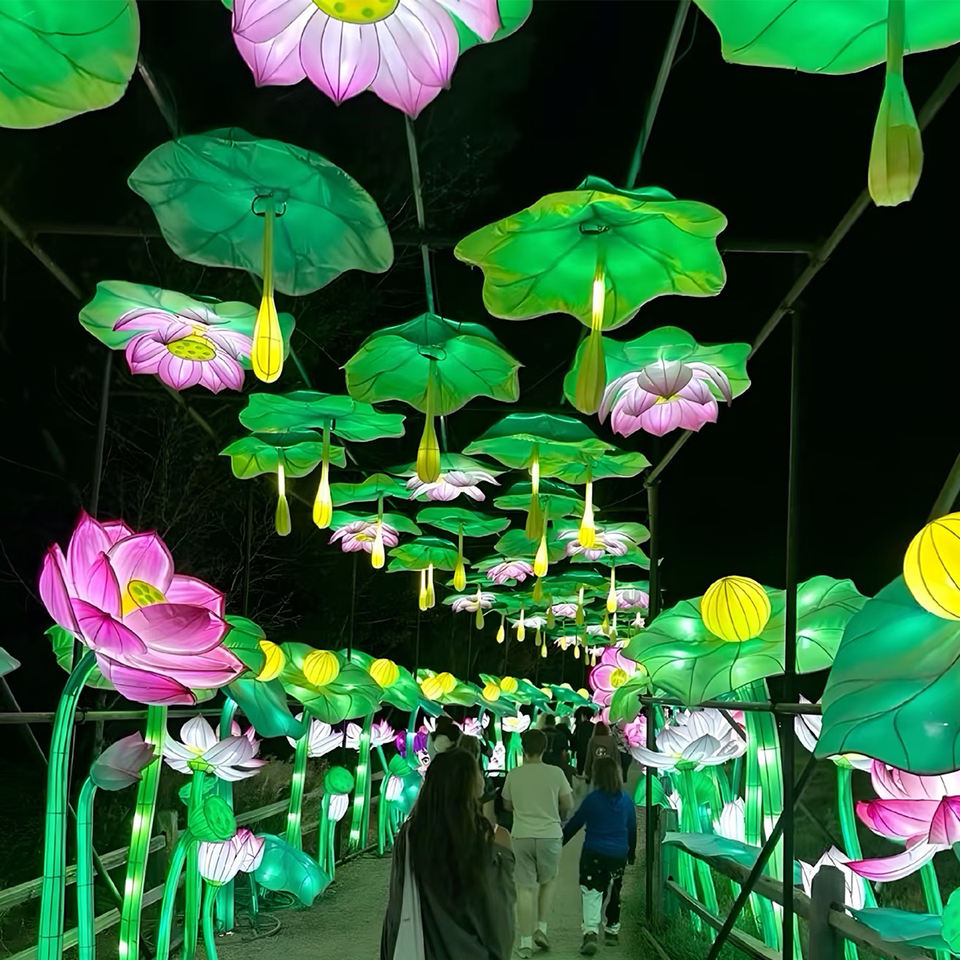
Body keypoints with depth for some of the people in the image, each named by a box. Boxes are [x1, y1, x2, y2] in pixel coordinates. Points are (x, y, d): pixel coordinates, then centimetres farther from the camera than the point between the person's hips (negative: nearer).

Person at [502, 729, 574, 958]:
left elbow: (507, 805, 12)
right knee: (548, 882, 21)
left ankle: (526, 942, 5)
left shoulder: (513, 775, -1)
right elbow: (568, 805, 2)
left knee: (525, 888, 5)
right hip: (550, 834, 0)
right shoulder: (555, 773, -6)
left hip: (522, 836, 1)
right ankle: (541, 928, 12)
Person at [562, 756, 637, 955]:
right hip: (619, 855, 4)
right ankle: (613, 931, 31)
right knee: (613, 893, 21)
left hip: (593, 853, -4)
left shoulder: (592, 798, -11)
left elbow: (575, 823, -3)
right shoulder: (626, 799, 2)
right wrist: (631, 852, 25)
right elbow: (632, 828, 11)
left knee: (591, 892, -4)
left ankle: (591, 932, -22)